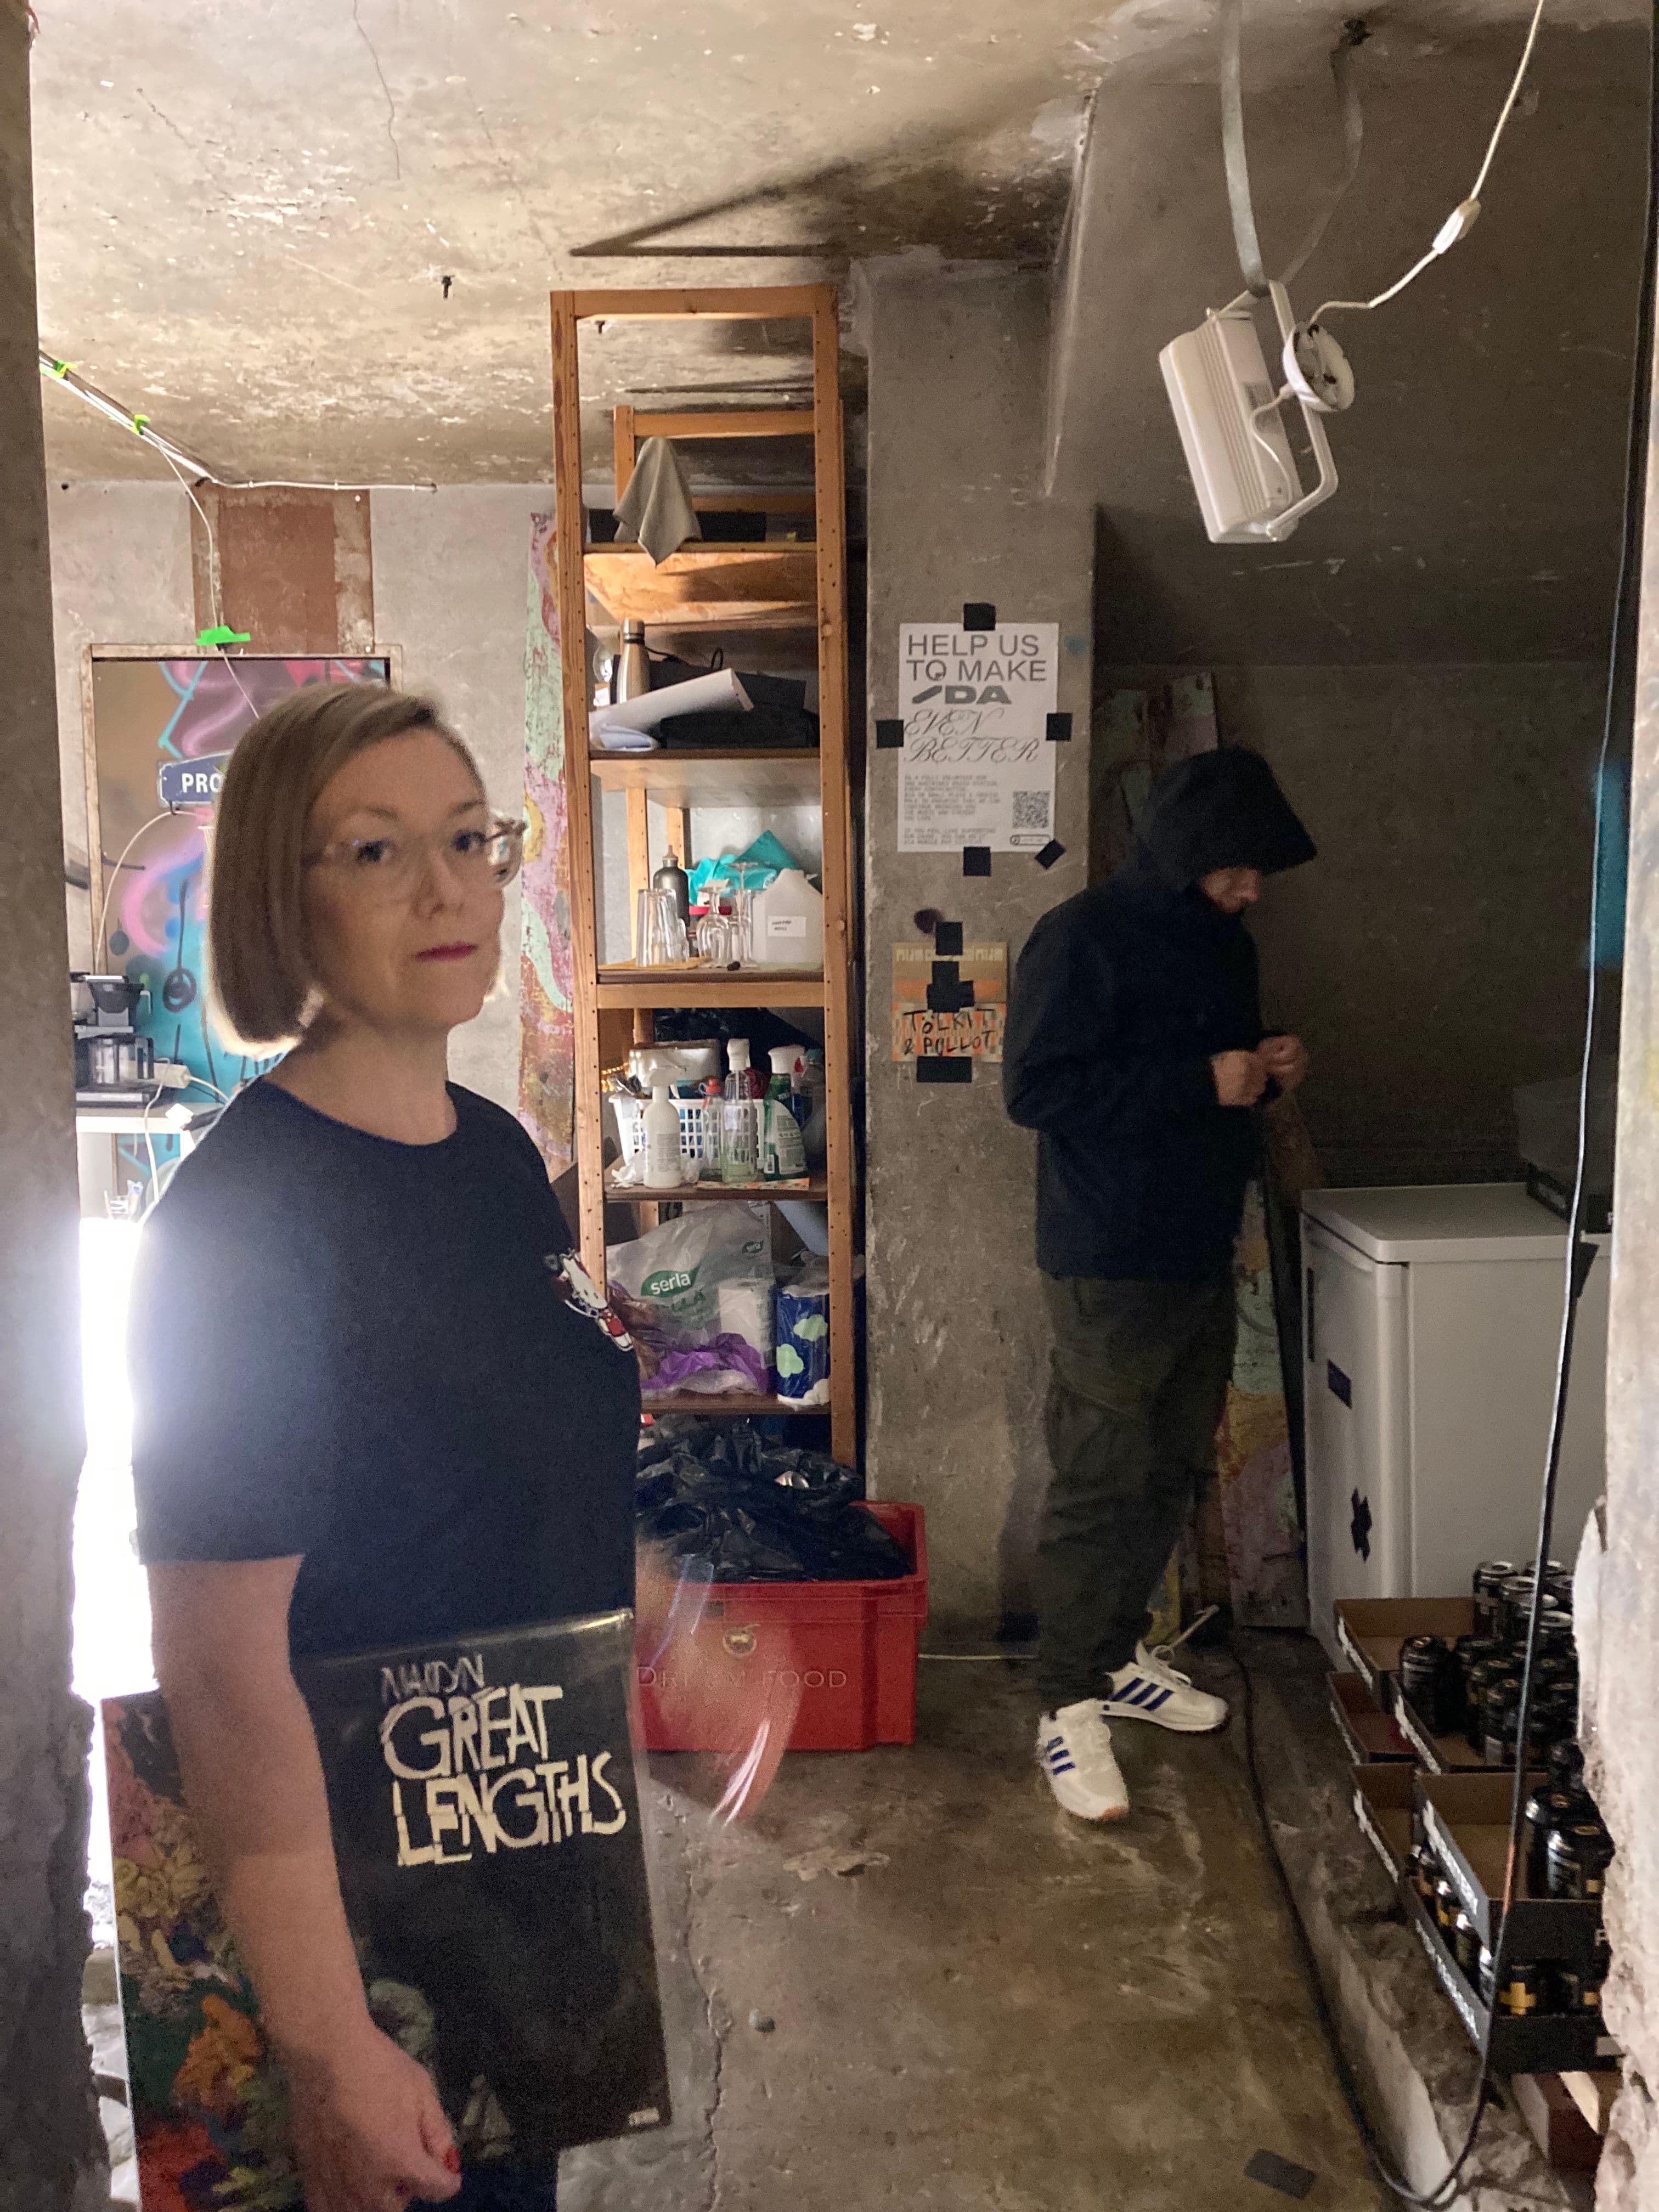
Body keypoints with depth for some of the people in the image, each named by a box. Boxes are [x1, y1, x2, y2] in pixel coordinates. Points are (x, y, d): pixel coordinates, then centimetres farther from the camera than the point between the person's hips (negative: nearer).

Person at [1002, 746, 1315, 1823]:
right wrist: (1203, 1081, -21)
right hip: (1111, 1263, -8)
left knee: (1172, 1473, 16)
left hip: (1203, 1254, 9)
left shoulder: (1225, 944, 13)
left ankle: (1118, 1654, 32)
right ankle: (1072, 1706, 8)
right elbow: (1036, 1087, -20)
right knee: (1101, 1483, -4)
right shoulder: (1084, 937, -13)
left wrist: (1267, 1071, 2)